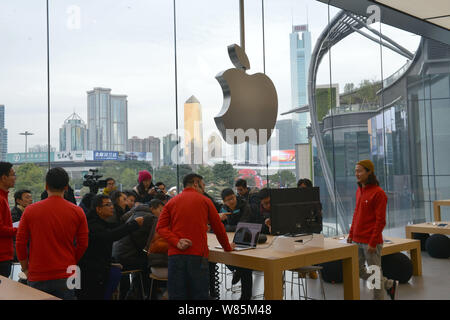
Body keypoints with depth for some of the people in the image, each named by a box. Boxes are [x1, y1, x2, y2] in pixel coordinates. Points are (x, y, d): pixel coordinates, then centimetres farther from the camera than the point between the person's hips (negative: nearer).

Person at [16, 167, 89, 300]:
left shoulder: (30, 210, -3)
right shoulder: (77, 212, -3)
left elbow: (20, 243, 0)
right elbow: (83, 244, 1)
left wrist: (25, 269, 12)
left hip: (37, 277, 1)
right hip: (65, 278, 0)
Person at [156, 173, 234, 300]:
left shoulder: (171, 202, 12)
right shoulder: (204, 201, 6)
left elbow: (160, 227, 0)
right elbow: (218, 227, 11)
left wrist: (176, 242, -10)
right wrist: (227, 247, 24)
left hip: (175, 255, 3)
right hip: (198, 256, -2)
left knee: (177, 295, 4)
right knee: (199, 295, 3)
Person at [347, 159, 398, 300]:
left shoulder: (378, 193, -14)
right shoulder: (359, 191, 11)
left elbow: (380, 221, -16)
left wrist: (373, 243, -18)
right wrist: (351, 233, 13)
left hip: (371, 242, -8)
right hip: (357, 241, 8)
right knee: (358, 270, 14)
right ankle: (389, 284, 31)